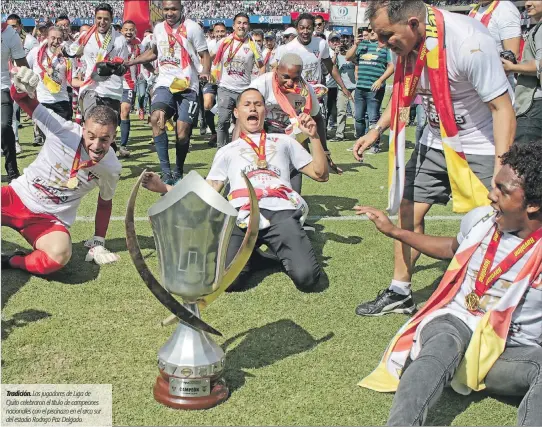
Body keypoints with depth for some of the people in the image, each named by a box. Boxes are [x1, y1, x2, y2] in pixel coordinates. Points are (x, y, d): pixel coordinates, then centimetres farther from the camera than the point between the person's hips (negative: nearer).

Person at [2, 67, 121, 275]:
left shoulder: (111, 168, -7)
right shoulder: (63, 129, -15)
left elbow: (105, 203, 10)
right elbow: (26, 104, -12)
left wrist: (98, 242, 11)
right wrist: (20, 88, -37)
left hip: (49, 219, 0)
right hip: (17, 196, 0)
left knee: (60, 254, -34)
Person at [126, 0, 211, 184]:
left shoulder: (192, 28, -5)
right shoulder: (158, 28, 11)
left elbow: (204, 54, -2)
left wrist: (205, 72, -22)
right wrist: (129, 62, 21)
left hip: (187, 86, -3)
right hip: (164, 83, 3)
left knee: (182, 133, -4)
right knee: (156, 118, -24)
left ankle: (178, 173, 21)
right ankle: (166, 172, -23)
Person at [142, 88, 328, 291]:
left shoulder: (284, 141, 29)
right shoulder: (227, 151, 31)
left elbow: (320, 174, 23)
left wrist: (314, 136, 10)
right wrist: (164, 188, 12)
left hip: (281, 212, 0)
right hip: (242, 215, 1)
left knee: (306, 277, -27)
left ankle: (284, 253, 6)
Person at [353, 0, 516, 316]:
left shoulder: (468, 42, -30)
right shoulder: (408, 42, -7)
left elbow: (502, 107, -26)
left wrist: (501, 170, -31)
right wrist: (377, 130, 5)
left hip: (481, 146, -7)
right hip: (436, 139, 7)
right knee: (409, 211, 7)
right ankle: (400, 294, 22)